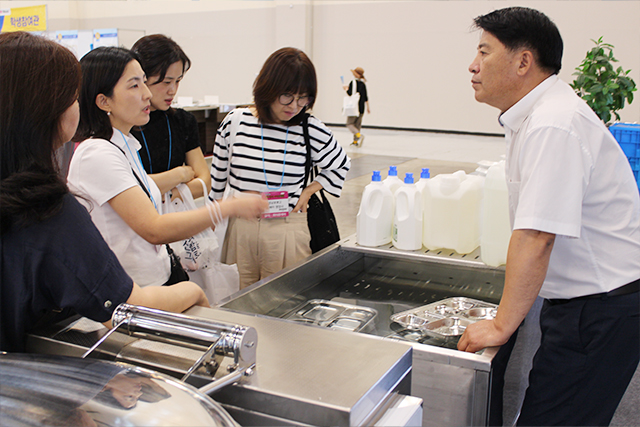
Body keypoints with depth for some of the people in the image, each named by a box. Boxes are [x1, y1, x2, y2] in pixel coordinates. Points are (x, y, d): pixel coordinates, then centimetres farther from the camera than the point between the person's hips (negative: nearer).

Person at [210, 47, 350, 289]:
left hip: (288, 230, -1)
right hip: (241, 229, 1)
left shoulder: (311, 130, -5)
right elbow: (217, 176, 11)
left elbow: (341, 165, 14)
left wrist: (308, 191, 3)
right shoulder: (235, 122, -2)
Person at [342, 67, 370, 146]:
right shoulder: (363, 84, 9)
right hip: (361, 108, 7)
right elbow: (366, 97, 11)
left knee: (350, 124, -2)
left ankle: (359, 135, -24)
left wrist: (346, 89, 2)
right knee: (358, 124, 13)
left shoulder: (353, 82, -10)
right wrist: (368, 107, 17)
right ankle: (355, 141, 14)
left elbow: (350, 94, -16)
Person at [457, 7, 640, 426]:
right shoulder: (535, 116, 10)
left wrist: (501, 325, -20)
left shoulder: (553, 125, -23)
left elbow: (536, 237, -27)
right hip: (580, 301, 9)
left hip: (601, 310, -9)